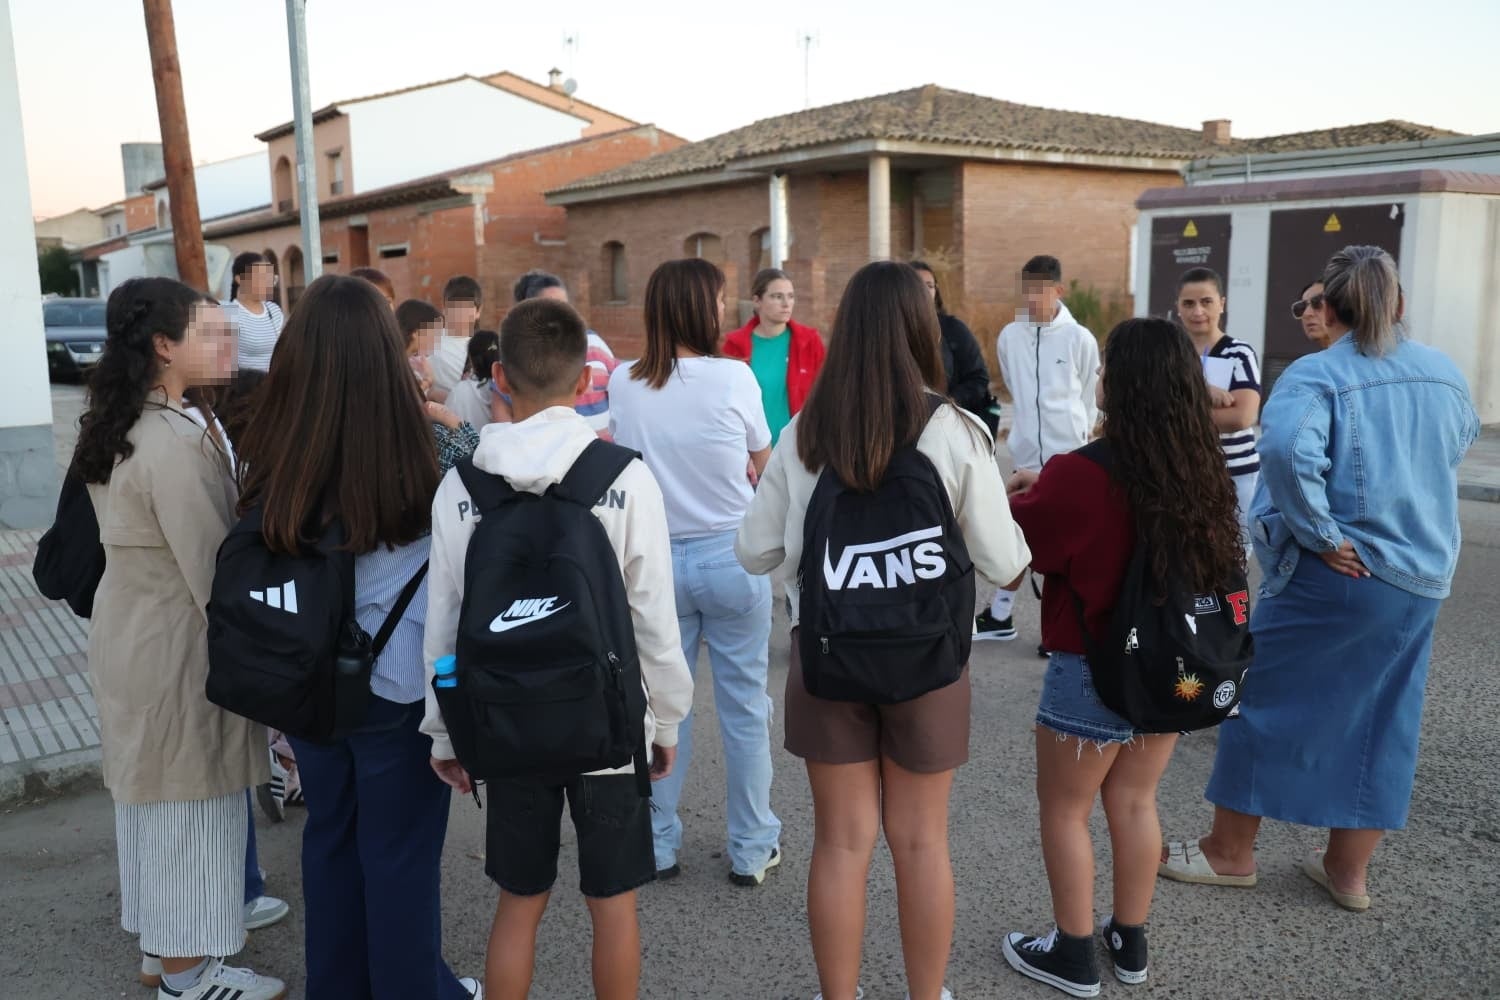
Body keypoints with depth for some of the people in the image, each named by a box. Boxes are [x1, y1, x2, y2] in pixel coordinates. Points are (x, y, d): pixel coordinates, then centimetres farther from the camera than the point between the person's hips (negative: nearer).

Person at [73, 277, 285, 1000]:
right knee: (188, 801, 5)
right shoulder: (175, 440, -25)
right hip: (176, 642, -9)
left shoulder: (115, 427, 6)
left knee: (151, 791, 20)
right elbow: (212, 570, -23)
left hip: (128, 628, 9)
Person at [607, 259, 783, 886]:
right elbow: (763, 464, 3)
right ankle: (751, 850, 21)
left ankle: (658, 846, 24)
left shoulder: (623, 383, -3)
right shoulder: (733, 377, -11)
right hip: (732, 554, -2)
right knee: (744, 705, 9)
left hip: (657, 558, 3)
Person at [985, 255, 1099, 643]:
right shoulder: (1008, 337, 0)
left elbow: (1090, 396, 3)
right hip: (1025, 454, 3)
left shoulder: (1080, 338, -8)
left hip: (1068, 453, -3)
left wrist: (1077, 434, 11)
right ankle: (1000, 614, 26)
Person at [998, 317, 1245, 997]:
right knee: (1134, 804, 21)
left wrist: (1025, 489, 11)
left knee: (1064, 811, 13)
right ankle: (1130, 945, 36)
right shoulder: (1201, 472, -5)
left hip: (1093, 673, -6)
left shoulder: (1080, 474, -24)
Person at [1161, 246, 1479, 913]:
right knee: (1382, 720, 14)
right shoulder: (1445, 374, 7)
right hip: (1424, 579, 7)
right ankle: (1349, 869, 25)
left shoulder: (1316, 375, -14)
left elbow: (1288, 452, -32)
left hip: (1337, 575, -6)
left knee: (1264, 694, 7)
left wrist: (1323, 535, -21)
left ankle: (1230, 851, 18)